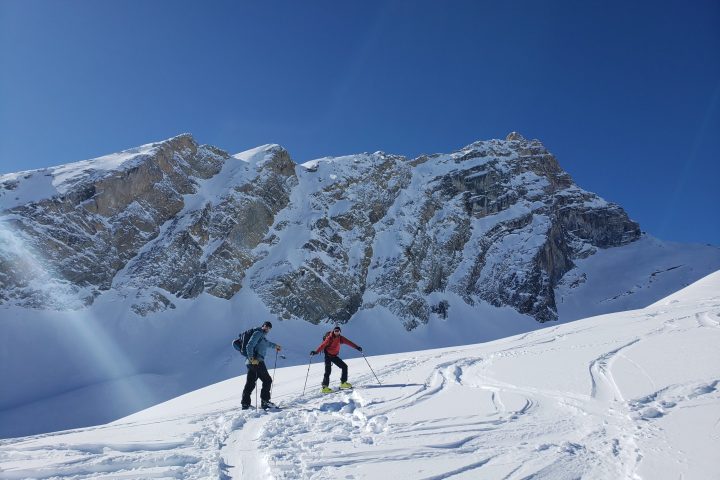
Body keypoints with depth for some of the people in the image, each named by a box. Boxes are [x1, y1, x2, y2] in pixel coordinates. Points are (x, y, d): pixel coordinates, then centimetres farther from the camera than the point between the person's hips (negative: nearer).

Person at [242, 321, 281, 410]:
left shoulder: (263, 337, 25)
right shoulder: (258, 333, -4)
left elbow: (267, 343, 49)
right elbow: (250, 346, -16)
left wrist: (275, 345, 63)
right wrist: (252, 358, -26)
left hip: (252, 362, 9)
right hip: (256, 361, -9)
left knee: (250, 383, 6)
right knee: (267, 380, -3)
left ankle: (245, 403, 5)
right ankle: (265, 401, -2)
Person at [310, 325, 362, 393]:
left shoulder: (340, 338, -1)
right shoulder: (329, 338, -18)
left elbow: (348, 342, -2)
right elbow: (323, 345, -26)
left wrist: (357, 347, -10)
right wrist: (316, 351, -39)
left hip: (334, 356, 6)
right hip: (328, 356, -6)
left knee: (344, 366, 5)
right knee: (328, 371, -16)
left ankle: (343, 383, 16)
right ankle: (325, 387, -14)